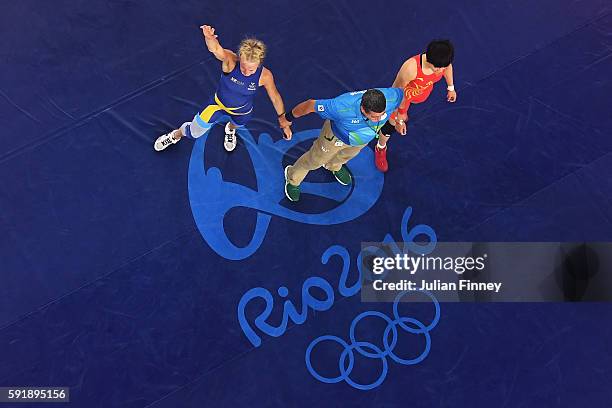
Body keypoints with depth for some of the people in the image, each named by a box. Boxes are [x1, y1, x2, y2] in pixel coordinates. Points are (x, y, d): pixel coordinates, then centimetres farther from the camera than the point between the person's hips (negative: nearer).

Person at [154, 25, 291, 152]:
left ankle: (230, 130, 75)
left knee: (237, 124, 35)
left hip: (242, 111, 1)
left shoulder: (264, 76, -32)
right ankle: (176, 135, 45)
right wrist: (209, 38, -80)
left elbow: (275, 97, -16)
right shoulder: (230, 60, -36)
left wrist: (282, 118, -5)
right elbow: (215, 49, -57)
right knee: (193, 133, 9)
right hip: (219, 103, -1)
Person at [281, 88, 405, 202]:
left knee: (348, 155, 35)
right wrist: (289, 118, -16)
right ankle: (293, 179, 53)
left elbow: (402, 92, -14)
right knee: (315, 160, 21)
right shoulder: (341, 107, -49)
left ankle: (333, 166, 72)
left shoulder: (391, 98, -40)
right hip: (336, 135, -3)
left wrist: (394, 121, -2)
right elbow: (311, 104, -34)